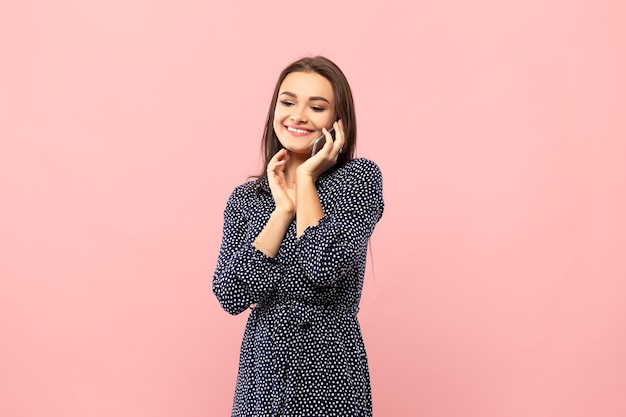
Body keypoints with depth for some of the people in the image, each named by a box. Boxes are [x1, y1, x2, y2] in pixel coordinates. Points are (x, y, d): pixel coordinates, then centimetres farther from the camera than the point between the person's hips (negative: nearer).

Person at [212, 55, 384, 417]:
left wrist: (305, 178, -12)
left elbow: (326, 269, -22)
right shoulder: (246, 199, 3)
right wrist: (283, 208, -13)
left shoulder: (360, 178, -7)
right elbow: (231, 296, -10)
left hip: (328, 377, -3)